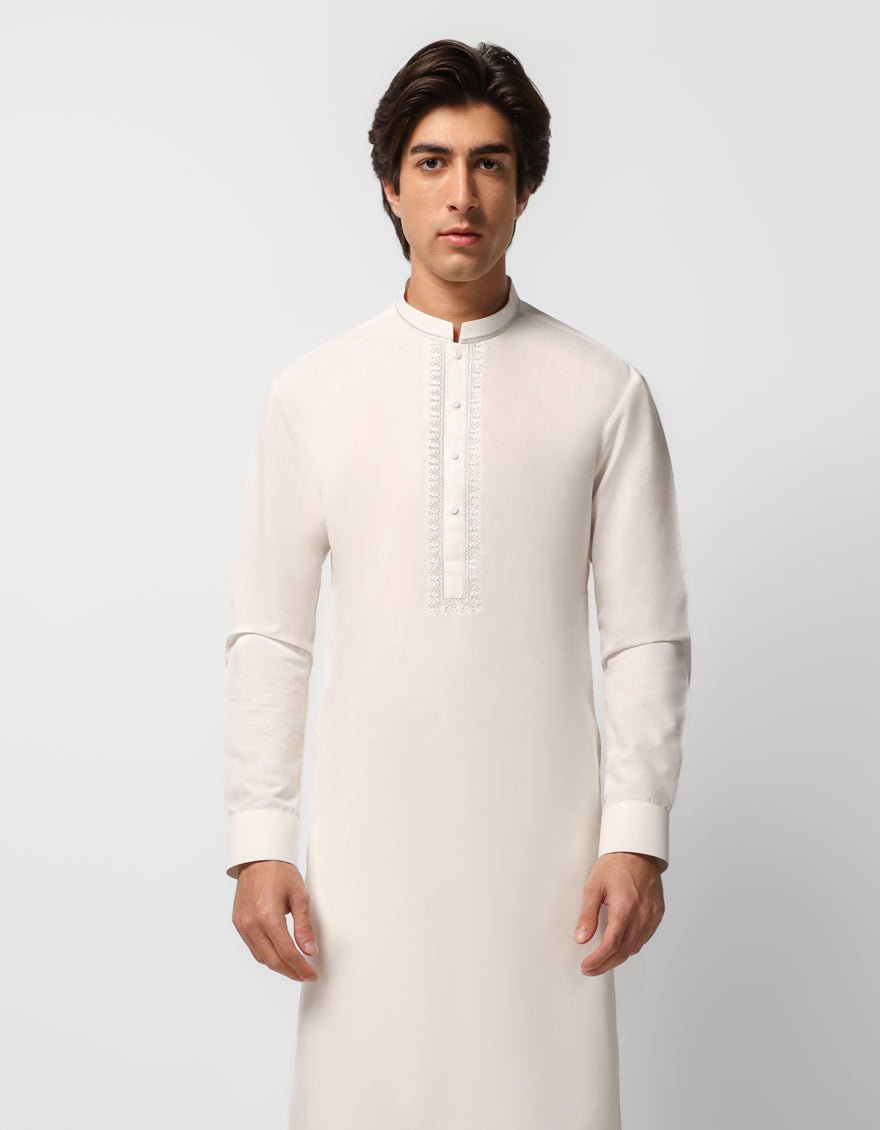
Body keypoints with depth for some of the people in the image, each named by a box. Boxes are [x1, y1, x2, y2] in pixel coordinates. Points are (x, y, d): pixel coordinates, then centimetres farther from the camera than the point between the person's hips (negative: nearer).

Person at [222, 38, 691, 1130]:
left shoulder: (606, 392, 2)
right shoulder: (310, 394, 4)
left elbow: (646, 636, 2)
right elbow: (269, 634, 4)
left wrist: (638, 833, -4)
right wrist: (258, 842, -1)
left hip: (543, 838, 0)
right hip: (369, 837, 1)